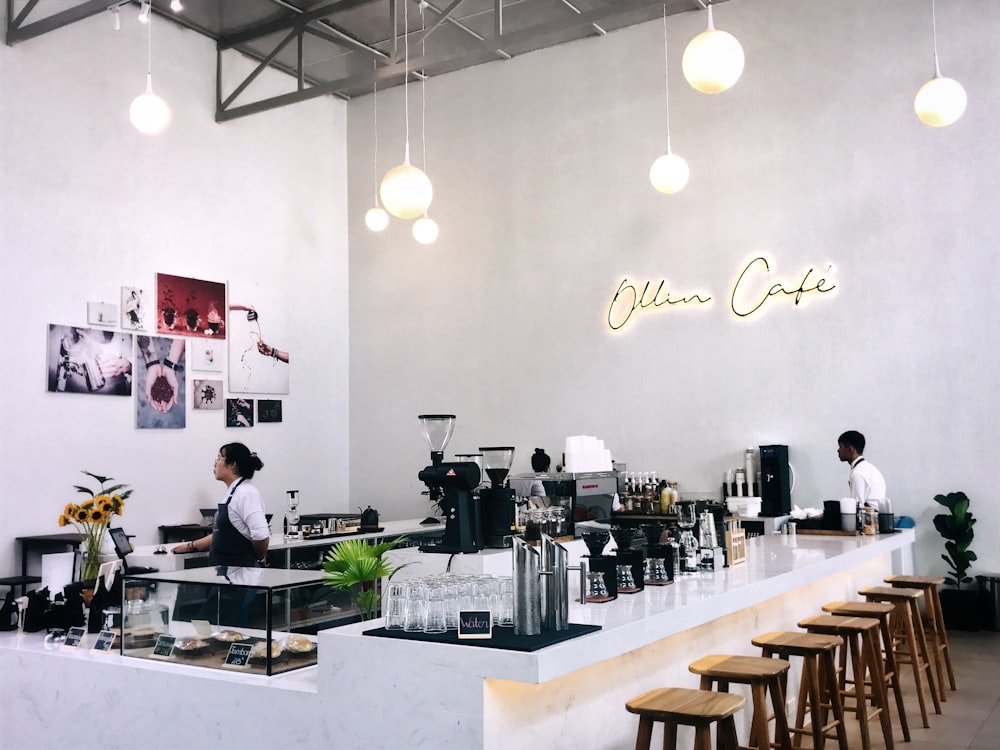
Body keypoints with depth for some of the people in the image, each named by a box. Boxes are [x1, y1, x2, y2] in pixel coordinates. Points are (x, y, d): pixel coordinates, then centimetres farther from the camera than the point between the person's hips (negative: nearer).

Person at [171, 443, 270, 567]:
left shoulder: (247, 493, -16)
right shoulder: (233, 493, 16)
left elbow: (261, 535, -24)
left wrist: (260, 559, -8)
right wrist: (191, 546, 23)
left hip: (242, 570, -9)